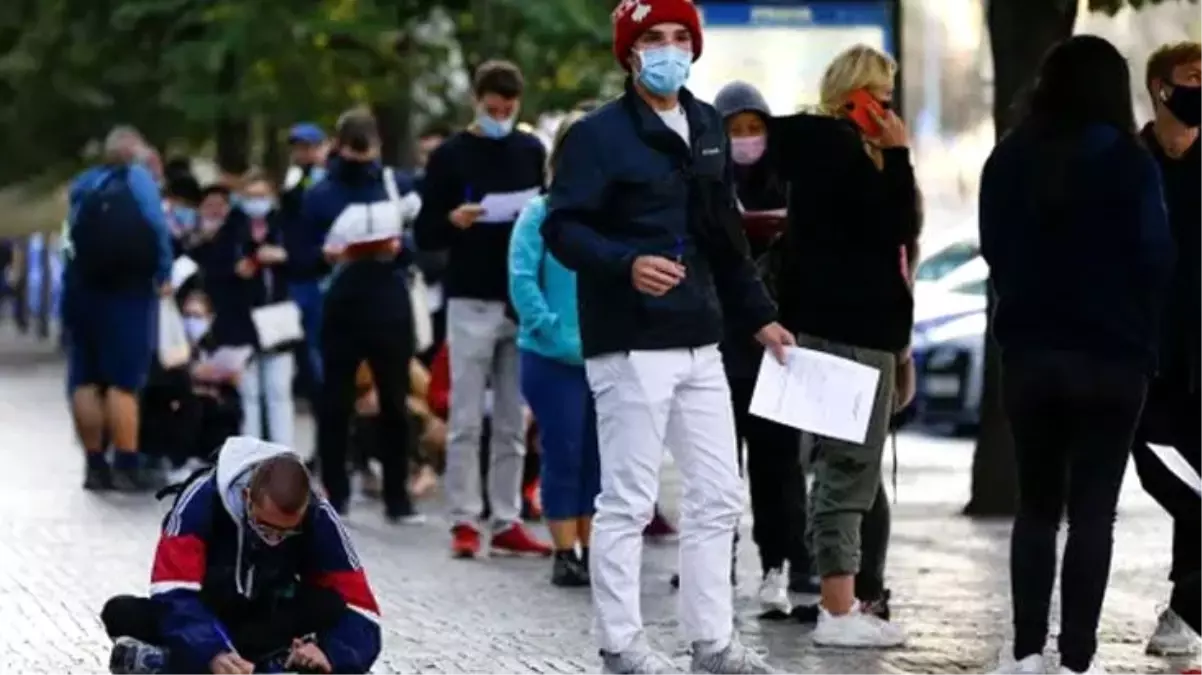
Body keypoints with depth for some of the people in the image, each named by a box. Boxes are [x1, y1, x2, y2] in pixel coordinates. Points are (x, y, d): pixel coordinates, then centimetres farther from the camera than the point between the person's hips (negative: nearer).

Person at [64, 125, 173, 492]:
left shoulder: (83, 184, 13)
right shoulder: (137, 178, -2)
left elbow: (74, 232, 7)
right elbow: (157, 226, -10)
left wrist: (84, 272, 10)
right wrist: (164, 275, -1)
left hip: (82, 289, 5)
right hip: (127, 291, -5)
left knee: (85, 380, 8)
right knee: (124, 381, -5)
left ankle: (95, 464, 10)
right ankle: (126, 466, -8)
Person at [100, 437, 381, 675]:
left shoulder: (317, 518, -21)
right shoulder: (204, 497, -27)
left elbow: (359, 608, -20)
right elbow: (174, 591, -33)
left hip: (267, 625, 2)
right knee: (123, 615, -29)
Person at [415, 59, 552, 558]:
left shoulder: (532, 152, 10)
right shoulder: (451, 156, 0)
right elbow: (425, 236, -1)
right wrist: (452, 221, -21)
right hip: (472, 304, -3)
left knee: (513, 423, 5)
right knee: (466, 421, -4)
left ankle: (506, 522, 8)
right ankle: (464, 521, -1)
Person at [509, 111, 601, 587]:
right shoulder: (541, 213, -5)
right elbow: (522, 280, -9)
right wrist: (555, 333, -14)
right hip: (555, 358, -3)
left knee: (597, 456, 9)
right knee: (563, 455, 1)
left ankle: (592, 550, 20)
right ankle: (565, 554, 10)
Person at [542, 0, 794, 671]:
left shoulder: (708, 127, 15)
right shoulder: (600, 134, -8)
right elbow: (561, 229, -15)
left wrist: (759, 316, 21)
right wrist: (626, 265, -30)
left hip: (700, 344, 7)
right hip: (631, 347, -7)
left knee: (719, 497, 10)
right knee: (628, 501, -2)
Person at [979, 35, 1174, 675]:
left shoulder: (1008, 161, 1)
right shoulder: (1128, 163, -12)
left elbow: (994, 250, 10)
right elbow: (1155, 258, -10)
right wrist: (1138, 327, 7)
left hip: (1029, 351, 4)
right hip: (1109, 355, -4)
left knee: (1036, 503, 13)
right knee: (1093, 509, 1)